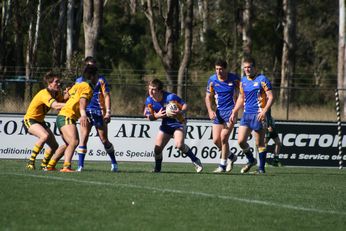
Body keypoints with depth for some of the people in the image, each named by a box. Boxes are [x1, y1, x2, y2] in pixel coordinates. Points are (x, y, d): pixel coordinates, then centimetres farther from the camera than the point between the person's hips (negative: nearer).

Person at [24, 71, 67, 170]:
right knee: (45, 136, -34)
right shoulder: (45, 94, -27)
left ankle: (44, 165, 26)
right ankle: (31, 162, -25)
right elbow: (56, 106, -40)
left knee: (54, 146, 2)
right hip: (30, 120, -9)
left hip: (40, 121, 9)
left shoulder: (57, 93, 2)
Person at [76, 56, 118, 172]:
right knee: (83, 139, -9)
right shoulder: (80, 80, 12)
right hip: (86, 113, 2)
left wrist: (108, 112, -9)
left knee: (104, 140, 5)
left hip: (99, 113, -2)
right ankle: (80, 166, -8)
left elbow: (106, 96, -1)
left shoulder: (100, 80, 3)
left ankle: (114, 163, 22)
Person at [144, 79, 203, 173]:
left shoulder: (170, 97, -25)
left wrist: (181, 112, -40)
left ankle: (195, 161, -10)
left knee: (179, 144, -28)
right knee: (157, 148, -5)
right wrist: (157, 116, -23)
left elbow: (185, 106, -18)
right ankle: (157, 168, 21)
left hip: (178, 123, -5)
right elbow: (148, 116, 0)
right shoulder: (149, 101, -9)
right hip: (166, 125, 5)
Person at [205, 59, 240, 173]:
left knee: (223, 137, -15)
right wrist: (210, 110, -9)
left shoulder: (234, 79, -8)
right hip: (218, 112, 4)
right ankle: (231, 156, 28)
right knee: (216, 140, 1)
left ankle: (223, 165, -2)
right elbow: (208, 97, 8)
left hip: (230, 111, -4)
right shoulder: (212, 80, -1)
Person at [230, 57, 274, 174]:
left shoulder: (262, 79, -8)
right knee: (241, 141, -2)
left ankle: (261, 168, 7)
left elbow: (271, 97, -12)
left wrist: (264, 111, -24)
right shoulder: (243, 80, 12)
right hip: (246, 115, 6)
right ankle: (251, 161, 20)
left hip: (258, 115, -6)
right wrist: (234, 112, 16)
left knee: (260, 144, -1)